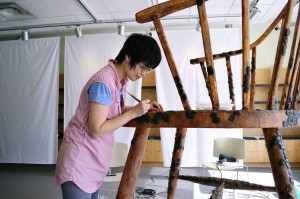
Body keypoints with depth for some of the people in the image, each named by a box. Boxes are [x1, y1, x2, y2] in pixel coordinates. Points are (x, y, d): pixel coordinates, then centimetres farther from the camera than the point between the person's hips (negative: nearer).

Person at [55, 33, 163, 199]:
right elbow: (96, 130, -24)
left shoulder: (119, 80, 3)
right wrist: (134, 112, -20)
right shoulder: (104, 83, -24)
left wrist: (143, 108, -2)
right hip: (80, 161, -8)